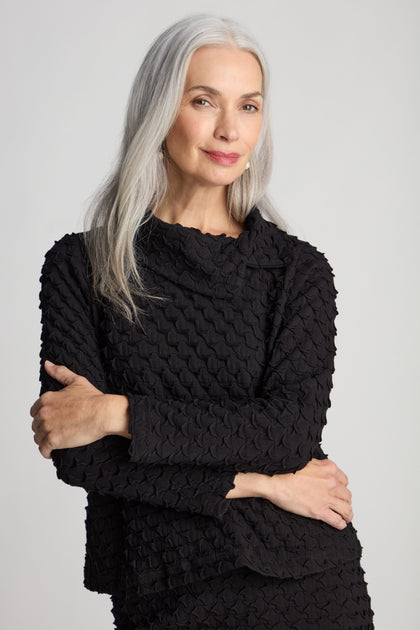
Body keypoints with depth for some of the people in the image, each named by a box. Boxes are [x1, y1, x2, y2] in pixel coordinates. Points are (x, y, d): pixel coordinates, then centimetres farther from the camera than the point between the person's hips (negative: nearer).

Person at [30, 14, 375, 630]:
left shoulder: (299, 269, 0)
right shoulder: (80, 266, -3)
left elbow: (294, 427, -12)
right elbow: (78, 457, -10)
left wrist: (118, 414, -16)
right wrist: (259, 484, -12)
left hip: (305, 580, 1)